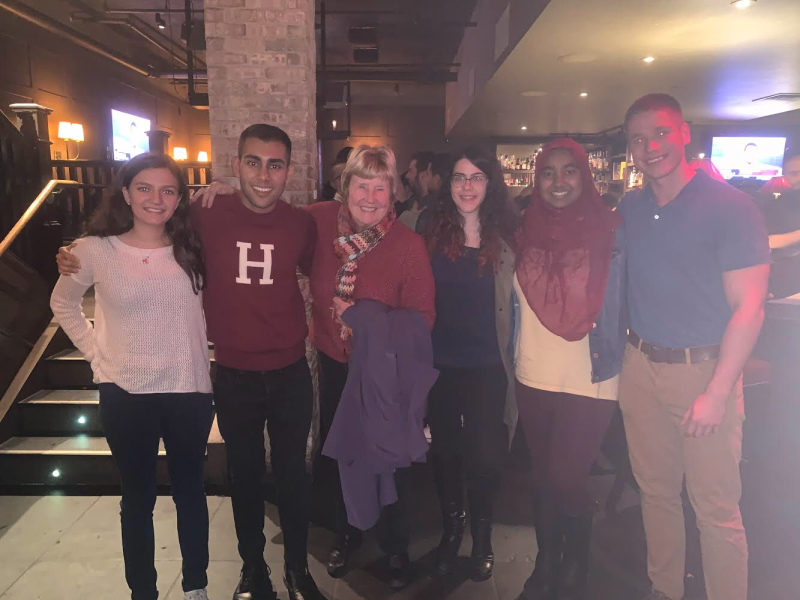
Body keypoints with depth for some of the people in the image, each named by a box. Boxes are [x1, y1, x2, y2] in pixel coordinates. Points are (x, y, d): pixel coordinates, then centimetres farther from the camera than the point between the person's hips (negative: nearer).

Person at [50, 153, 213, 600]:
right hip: (125, 394, -1)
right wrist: (97, 353, 0)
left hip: (190, 390, 2)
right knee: (138, 498, 14)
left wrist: (207, 347, -4)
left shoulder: (192, 250, -2)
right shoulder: (95, 250, -6)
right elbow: (63, 305, 9)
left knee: (190, 491, 16)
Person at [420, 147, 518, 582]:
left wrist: (512, 360, -2)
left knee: (484, 455, 7)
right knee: (445, 450, 15)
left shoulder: (504, 239, -2)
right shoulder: (432, 232, 0)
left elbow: (514, 304, 2)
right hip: (441, 364, 1)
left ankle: (482, 538, 31)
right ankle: (450, 528, 38)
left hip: (487, 368, -1)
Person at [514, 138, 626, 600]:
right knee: (543, 477, 16)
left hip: (589, 382, -4)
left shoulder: (612, 231, -7)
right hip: (534, 378, 4)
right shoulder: (529, 232, 3)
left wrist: (611, 361, -10)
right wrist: (517, 357, 7)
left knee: (568, 479, 0)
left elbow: (621, 304, -6)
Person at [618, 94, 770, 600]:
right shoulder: (629, 209, 7)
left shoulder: (730, 206, -9)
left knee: (716, 509, 4)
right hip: (641, 366, 5)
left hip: (705, 370, -4)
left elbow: (749, 307, -12)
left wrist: (717, 393, -16)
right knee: (656, 491, 17)